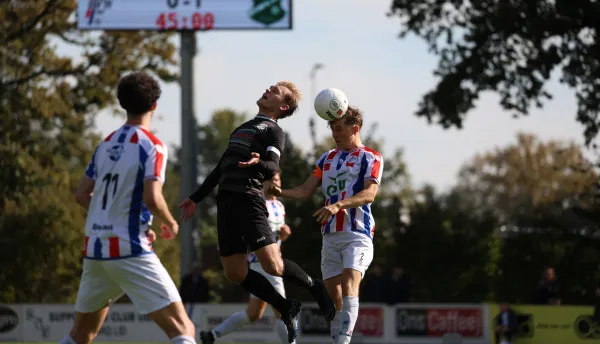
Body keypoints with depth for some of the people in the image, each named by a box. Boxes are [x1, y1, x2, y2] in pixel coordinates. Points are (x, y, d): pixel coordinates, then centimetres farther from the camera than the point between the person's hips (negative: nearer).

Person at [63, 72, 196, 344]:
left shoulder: (106, 145, 12)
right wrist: (171, 225, 0)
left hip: (95, 248, 7)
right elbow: (152, 198, -19)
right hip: (129, 250, -7)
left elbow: (82, 195, 15)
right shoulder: (151, 145, -8)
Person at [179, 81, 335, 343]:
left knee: (272, 265, -18)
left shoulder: (272, 131, 1)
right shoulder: (242, 129, 25)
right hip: (226, 202, 7)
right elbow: (220, 169, 30)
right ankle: (286, 309, 15)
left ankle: (313, 287, 9)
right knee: (234, 273, 2)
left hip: (248, 201, -7)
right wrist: (196, 199, 28)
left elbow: (272, 168, -16)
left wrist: (257, 163, -38)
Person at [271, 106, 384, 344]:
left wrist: (338, 205, -30)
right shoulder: (327, 159, 17)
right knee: (333, 295, 4)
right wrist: (282, 192, -11)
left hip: (357, 234, -6)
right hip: (330, 235, 6)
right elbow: (306, 190, 10)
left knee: (349, 286, -22)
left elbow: (369, 194, -15)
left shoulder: (371, 158, 0)